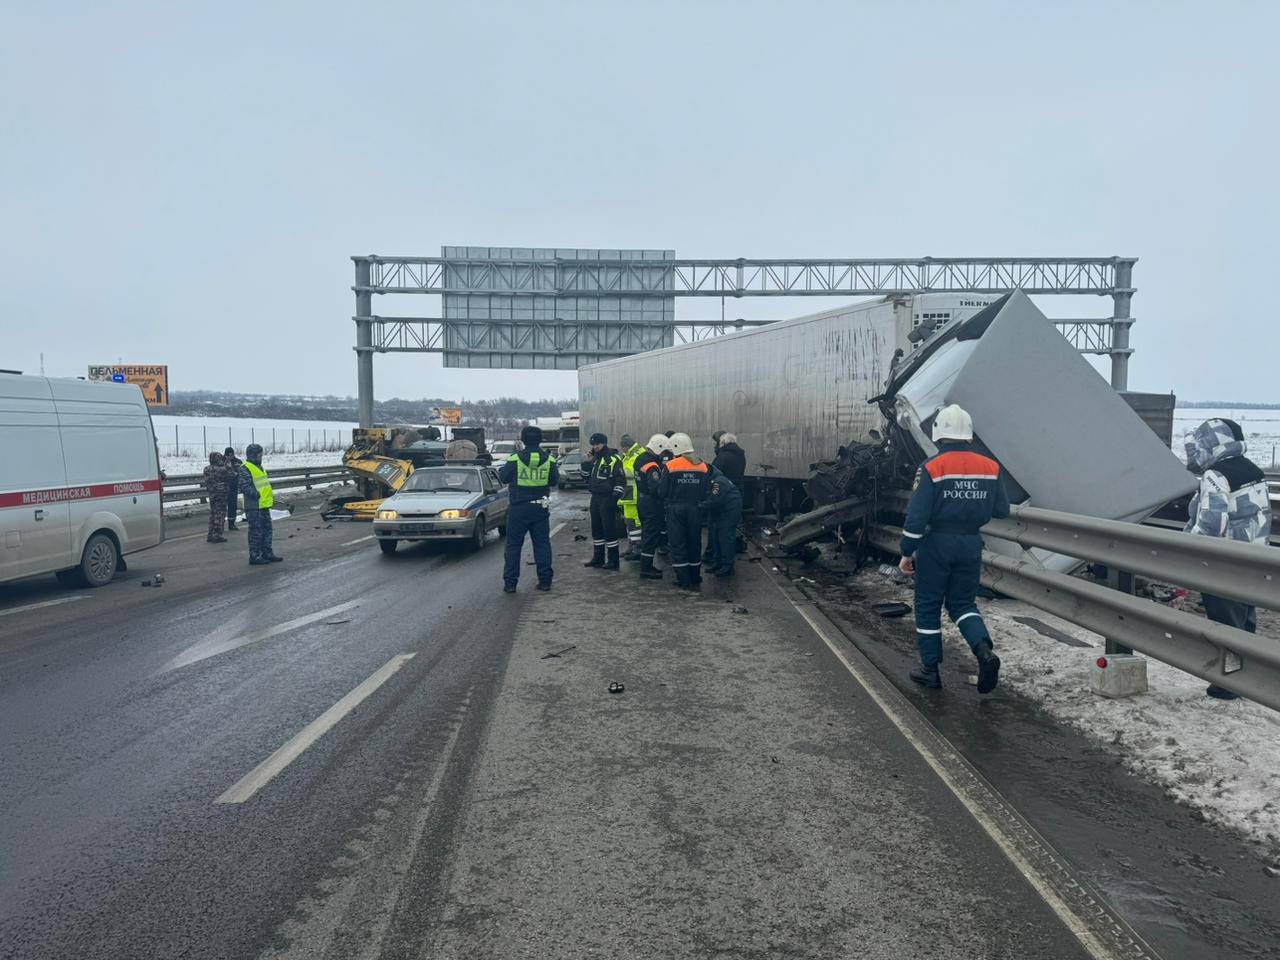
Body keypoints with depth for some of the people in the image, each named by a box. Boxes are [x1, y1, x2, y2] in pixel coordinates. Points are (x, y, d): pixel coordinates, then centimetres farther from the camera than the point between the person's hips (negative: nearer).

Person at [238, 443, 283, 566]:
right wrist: (257, 495, -25)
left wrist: (271, 495, 16)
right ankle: (254, 557, 1)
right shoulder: (245, 468, -13)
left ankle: (267, 553, 23)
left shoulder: (259, 467, 18)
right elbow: (245, 487, -21)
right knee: (256, 532, -5)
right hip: (254, 506, -10)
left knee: (267, 530, 14)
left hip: (264, 505, 10)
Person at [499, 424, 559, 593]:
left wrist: (501, 469, 19)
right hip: (541, 509, 2)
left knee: (513, 545, 5)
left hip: (519, 509, -2)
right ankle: (545, 580, 11)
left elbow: (503, 478, -1)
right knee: (542, 544, 10)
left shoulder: (515, 459, -11)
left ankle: (510, 582, 4)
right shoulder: (549, 460, -2)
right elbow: (555, 481, 8)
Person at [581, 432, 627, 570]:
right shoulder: (594, 458, 14)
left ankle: (613, 561, 0)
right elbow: (586, 475, 20)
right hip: (595, 498, 8)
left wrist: (615, 497, -18)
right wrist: (586, 462, 4)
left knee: (609, 529, -6)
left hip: (607, 499, -8)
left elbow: (621, 481, -13)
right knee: (596, 528, 13)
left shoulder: (613, 459, -11)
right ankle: (598, 558, 22)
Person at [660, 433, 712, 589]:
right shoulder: (703, 466, 0)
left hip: (675, 509, -3)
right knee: (694, 543, 15)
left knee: (678, 544, 4)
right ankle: (695, 578, 23)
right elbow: (707, 492, 1)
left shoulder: (671, 466, -10)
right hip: (695, 510, 4)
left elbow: (662, 491, -8)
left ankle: (684, 580, 4)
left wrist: (668, 500, 12)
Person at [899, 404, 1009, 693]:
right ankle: (984, 651, -8)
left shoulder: (932, 468, -13)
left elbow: (916, 515, -14)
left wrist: (907, 553, -7)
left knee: (928, 606, 10)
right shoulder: (990, 467, 0)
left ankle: (930, 669, 17)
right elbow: (1002, 511, 6)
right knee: (962, 603, 17)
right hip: (971, 543, 4)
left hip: (937, 543, -4)